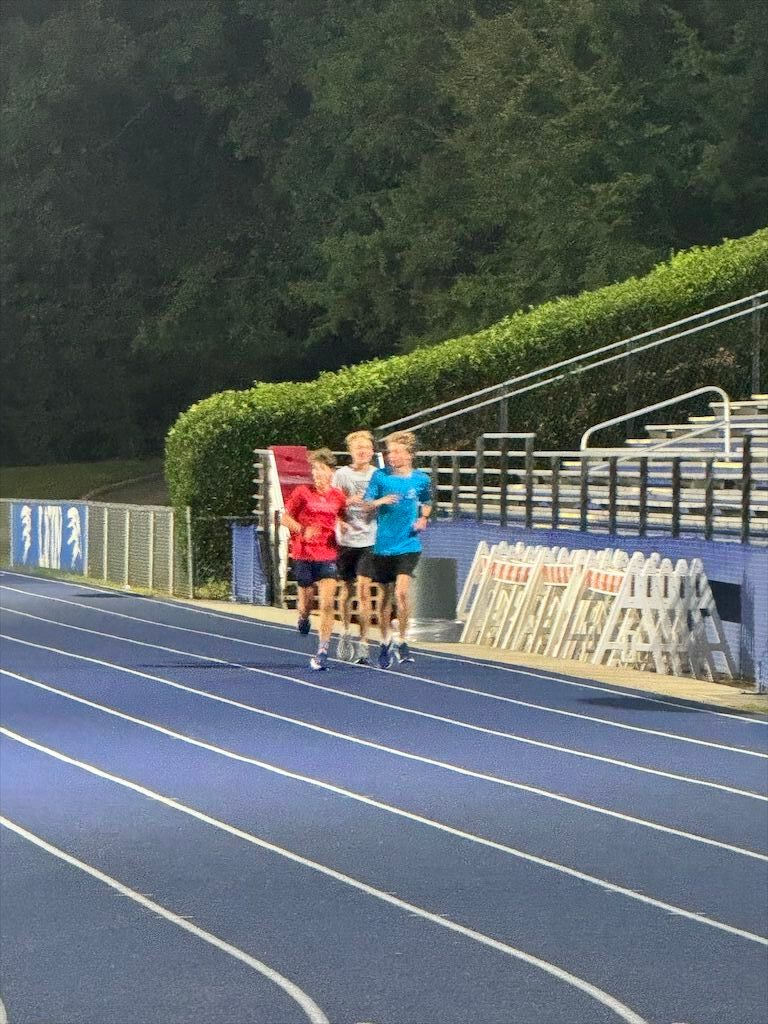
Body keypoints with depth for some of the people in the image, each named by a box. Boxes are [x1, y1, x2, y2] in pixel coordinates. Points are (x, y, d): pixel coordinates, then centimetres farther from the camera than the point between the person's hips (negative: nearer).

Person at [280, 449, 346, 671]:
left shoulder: (338, 496, 3)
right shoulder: (302, 493, -4)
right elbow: (285, 518, 0)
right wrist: (303, 531, -16)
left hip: (328, 555, 1)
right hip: (303, 554, -1)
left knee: (327, 604, -10)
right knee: (307, 600, 10)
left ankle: (322, 652, -6)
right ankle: (303, 618, 48)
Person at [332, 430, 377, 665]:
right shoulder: (342, 474, 3)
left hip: (369, 540, -1)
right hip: (346, 540, 1)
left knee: (364, 590, -9)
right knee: (346, 590, 10)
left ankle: (364, 644, -7)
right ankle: (345, 633, 32)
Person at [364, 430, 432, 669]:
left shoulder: (421, 479, 1)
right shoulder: (380, 476, -1)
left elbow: (427, 503, 20)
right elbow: (366, 504, -4)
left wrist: (423, 519, 0)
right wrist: (380, 501, -25)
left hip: (409, 544, -1)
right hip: (383, 545, 1)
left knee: (402, 590, -19)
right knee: (386, 595, 10)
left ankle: (402, 641, -4)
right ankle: (385, 642, 29)